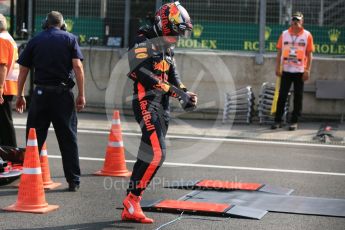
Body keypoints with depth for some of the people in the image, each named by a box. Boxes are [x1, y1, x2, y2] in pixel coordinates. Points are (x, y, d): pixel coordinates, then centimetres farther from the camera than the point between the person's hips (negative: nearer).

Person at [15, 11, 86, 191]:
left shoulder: (35, 41, 9)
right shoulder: (70, 39, 5)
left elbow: (23, 70, 7)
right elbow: (77, 66, -6)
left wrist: (20, 96, 15)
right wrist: (81, 95, -3)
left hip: (41, 93, 1)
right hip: (64, 93, -1)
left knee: (34, 138, 8)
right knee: (68, 139, 5)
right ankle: (73, 181, 5)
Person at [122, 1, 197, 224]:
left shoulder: (167, 48, 20)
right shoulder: (144, 42, -10)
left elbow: (173, 76, 19)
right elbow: (142, 74, -21)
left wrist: (186, 93, 2)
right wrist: (170, 88, -24)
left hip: (162, 105, 10)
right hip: (146, 102, -10)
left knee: (148, 155, 9)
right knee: (157, 153, -19)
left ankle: (130, 208, 13)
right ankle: (133, 200, -11)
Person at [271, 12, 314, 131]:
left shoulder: (307, 35, 0)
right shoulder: (284, 34, 6)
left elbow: (309, 54, 0)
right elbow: (279, 52, 7)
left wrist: (307, 70, -7)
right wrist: (277, 67, 0)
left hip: (300, 71, -1)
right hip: (286, 71, 1)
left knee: (298, 97, 3)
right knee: (282, 96, 1)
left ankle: (294, 121, 9)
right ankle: (277, 121, 6)